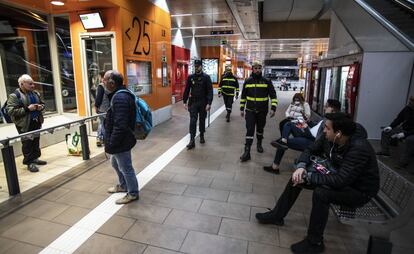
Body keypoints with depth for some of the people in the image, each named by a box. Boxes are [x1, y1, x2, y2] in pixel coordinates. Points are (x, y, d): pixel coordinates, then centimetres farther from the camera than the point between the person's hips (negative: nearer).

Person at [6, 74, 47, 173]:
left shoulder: (35, 93, 8)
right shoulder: (14, 96, -12)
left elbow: (42, 103, 22)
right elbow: (11, 111, -18)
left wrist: (41, 107, -2)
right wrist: (27, 109, -24)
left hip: (36, 122, 6)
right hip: (25, 124, -6)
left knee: (36, 141, 15)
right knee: (27, 144, 1)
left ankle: (35, 158, 30)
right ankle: (29, 162, 11)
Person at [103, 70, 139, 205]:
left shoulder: (120, 98, -26)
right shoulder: (119, 94, 9)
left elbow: (120, 126, -31)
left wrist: (111, 144, -22)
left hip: (121, 142, -11)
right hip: (119, 140, 11)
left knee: (125, 167, 5)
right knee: (115, 163, 27)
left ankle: (133, 193, 24)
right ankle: (123, 185, 46)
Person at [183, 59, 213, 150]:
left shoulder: (206, 77, -3)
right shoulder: (190, 77, 4)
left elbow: (210, 91, -8)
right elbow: (187, 90, 7)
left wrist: (209, 103, -17)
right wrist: (185, 101, 3)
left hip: (203, 103, -1)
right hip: (193, 102, 1)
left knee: (202, 120, 12)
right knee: (192, 121, -5)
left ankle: (201, 136, 31)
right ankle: (192, 140, -4)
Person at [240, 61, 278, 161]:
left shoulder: (267, 81, -2)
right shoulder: (247, 81, 2)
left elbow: (273, 95, -1)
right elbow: (243, 96, 9)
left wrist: (273, 108, -11)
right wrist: (241, 109, 8)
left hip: (262, 111, 1)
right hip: (250, 111, 0)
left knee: (260, 129, 17)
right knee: (249, 130, -7)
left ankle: (259, 144, 41)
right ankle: (247, 152, -6)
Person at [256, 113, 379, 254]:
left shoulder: (359, 149, -33)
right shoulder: (329, 138, -13)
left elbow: (341, 180, -38)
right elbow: (310, 150, 0)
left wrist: (308, 177, -32)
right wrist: (301, 166, -20)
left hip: (359, 191, -7)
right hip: (337, 178, 8)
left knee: (320, 192, -34)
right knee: (297, 177, -1)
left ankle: (315, 242, -12)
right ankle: (277, 215, 14)